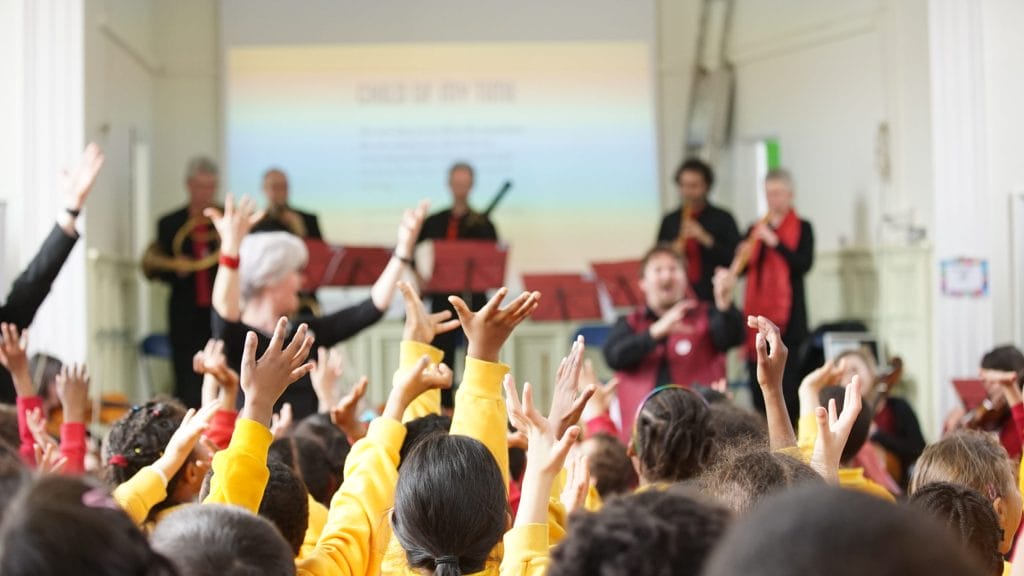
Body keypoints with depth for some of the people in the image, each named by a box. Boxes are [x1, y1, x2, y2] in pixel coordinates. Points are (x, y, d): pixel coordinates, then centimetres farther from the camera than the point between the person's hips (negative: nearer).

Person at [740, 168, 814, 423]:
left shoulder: (802, 228, 3)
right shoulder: (756, 229, 15)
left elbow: (804, 264, -11)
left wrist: (775, 242, -18)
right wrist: (741, 256, -9)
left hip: (788, 313, -4)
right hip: (757, 311, 5)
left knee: (788, 381, -9)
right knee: (758, 379, 4)